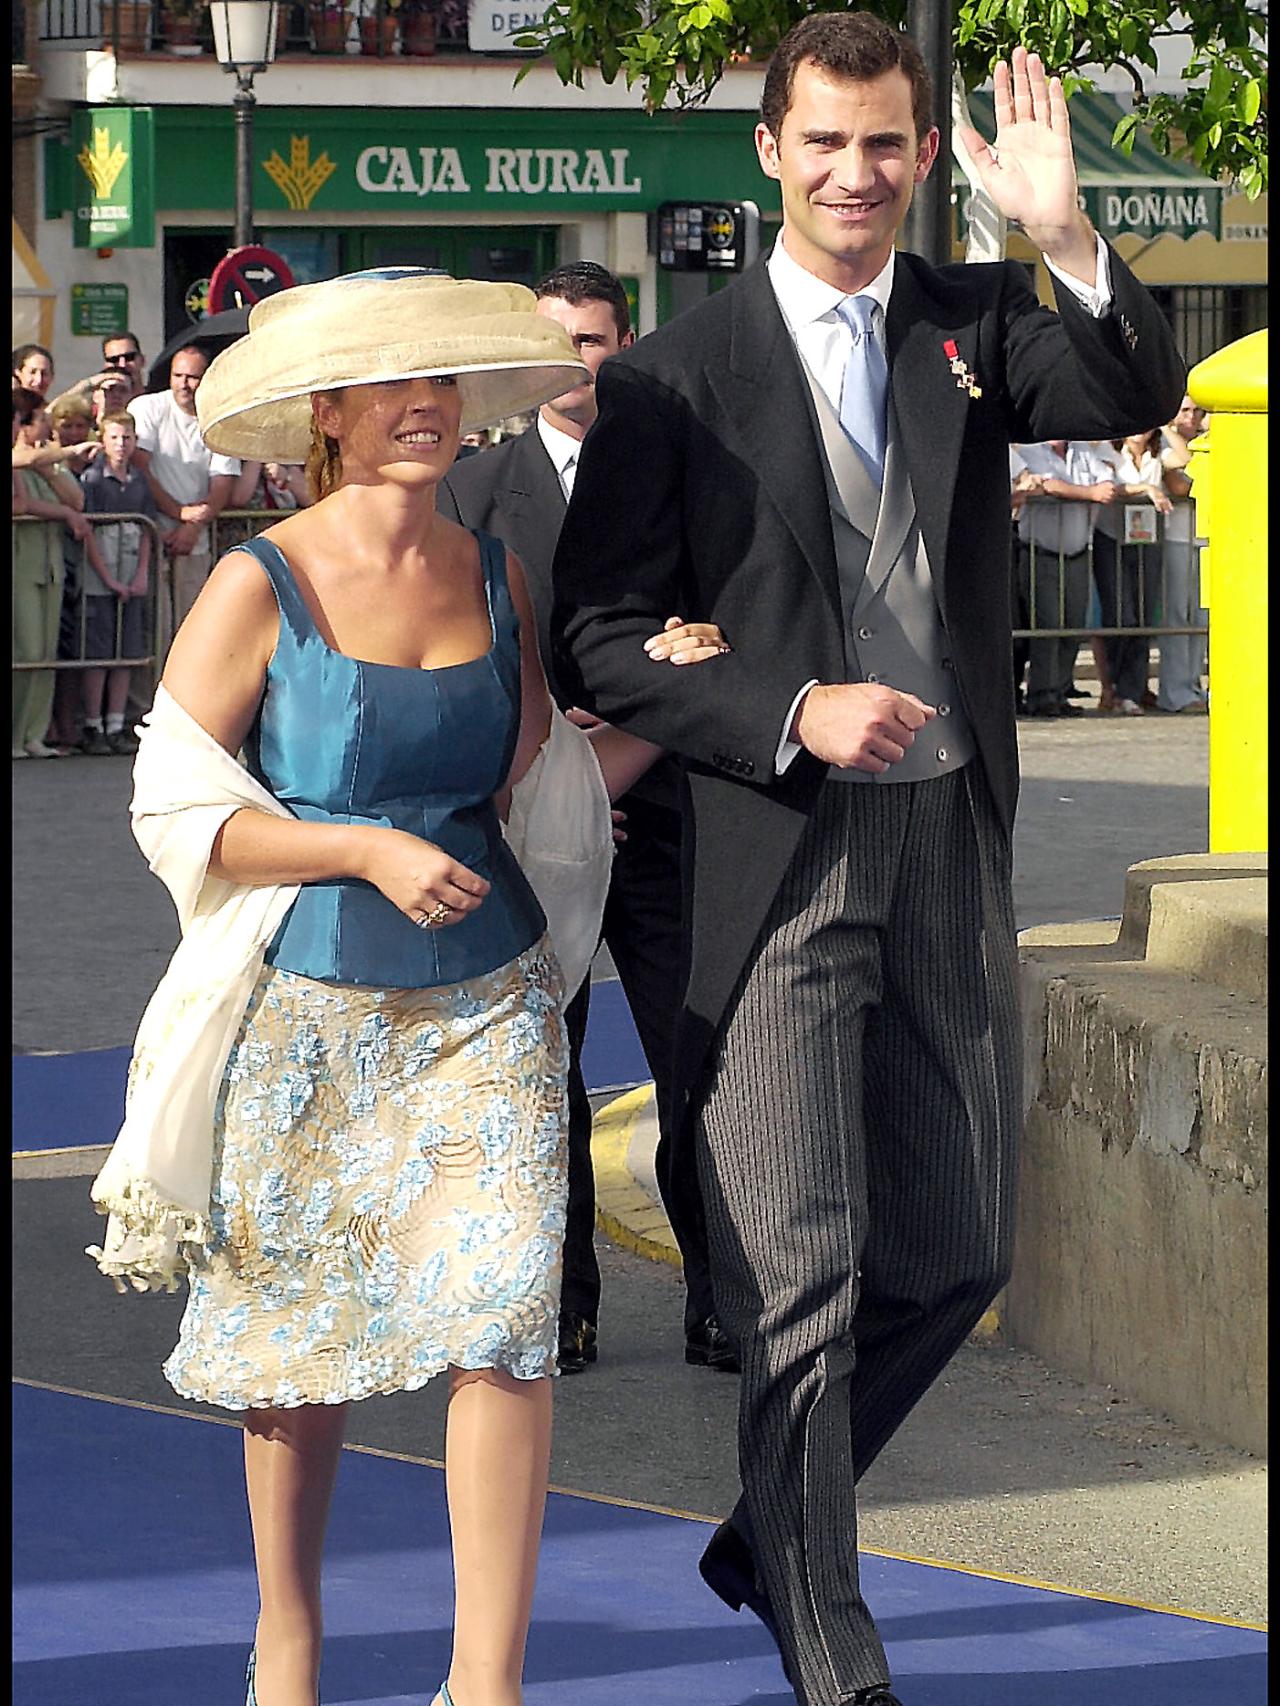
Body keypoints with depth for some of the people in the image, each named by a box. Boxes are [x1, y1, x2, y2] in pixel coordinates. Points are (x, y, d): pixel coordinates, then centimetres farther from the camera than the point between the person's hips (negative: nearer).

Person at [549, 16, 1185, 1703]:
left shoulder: (975, 322, 6)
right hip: (777, 865, -4)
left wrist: (1066, 232, -29)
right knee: (805, 1279, -3)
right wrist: (793, 719, -17)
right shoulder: (675, 377, -3)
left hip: (949, 855, 4)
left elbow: (1139, 395, -13)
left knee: (954, 1257, 14)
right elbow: (603, 635, -4)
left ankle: (770, 1534, 35)